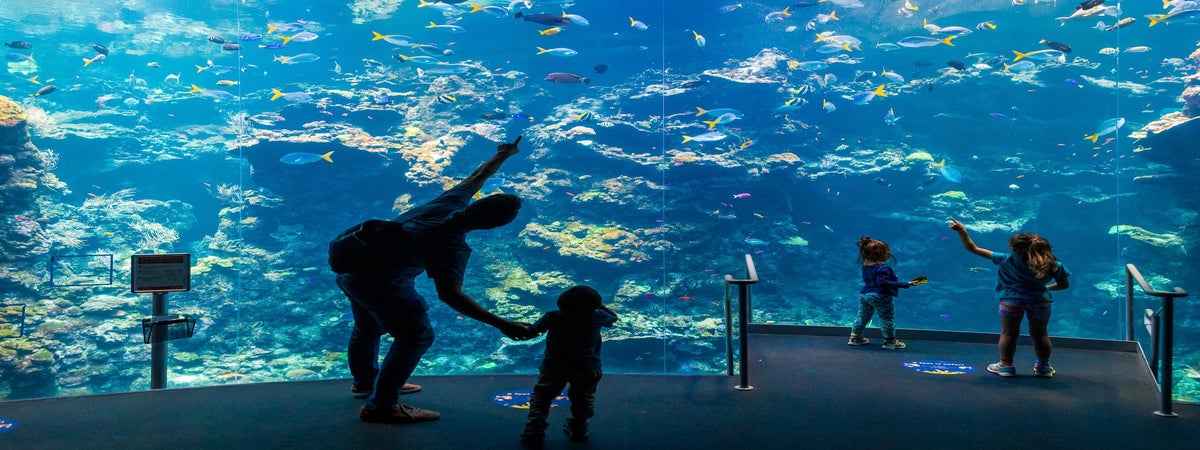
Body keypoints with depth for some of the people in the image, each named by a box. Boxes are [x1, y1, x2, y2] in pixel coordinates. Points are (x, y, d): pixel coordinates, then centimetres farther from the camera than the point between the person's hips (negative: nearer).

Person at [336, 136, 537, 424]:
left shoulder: (451, 202, -7)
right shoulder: (452, 247, -28)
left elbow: (476, 177, 12)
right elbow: (449, 294, -37)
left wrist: (504, 154, 28)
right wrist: (502, 325, -41)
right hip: (379, 283, -9)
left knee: (368, 327, 29)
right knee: (416, 337, -1)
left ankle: (364, 379, 53)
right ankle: (380, 406, 7)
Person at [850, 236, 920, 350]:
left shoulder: (865, 265, 5)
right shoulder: (882, 268, -22)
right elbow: (883, 282, -30)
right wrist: (906, 284, -31)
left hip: (864, 294, 8)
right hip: (879, 297, -8)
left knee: (863, 316, 20)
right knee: (887, 319, 7)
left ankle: (855, 337, 28)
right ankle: (890, 341, 16)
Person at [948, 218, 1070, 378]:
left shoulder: (1008, 260, -15)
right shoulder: (1054, 265, -11)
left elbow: (973, 248, -15)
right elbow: (1064, 285, 4)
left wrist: (962, 232, -7)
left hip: (1012, 300, -2)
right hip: (1040, 300, 2)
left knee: (1008, 333, 15)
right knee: (1040, 334, 19)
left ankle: (1005, 365, 21)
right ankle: (1044, 367, 31)